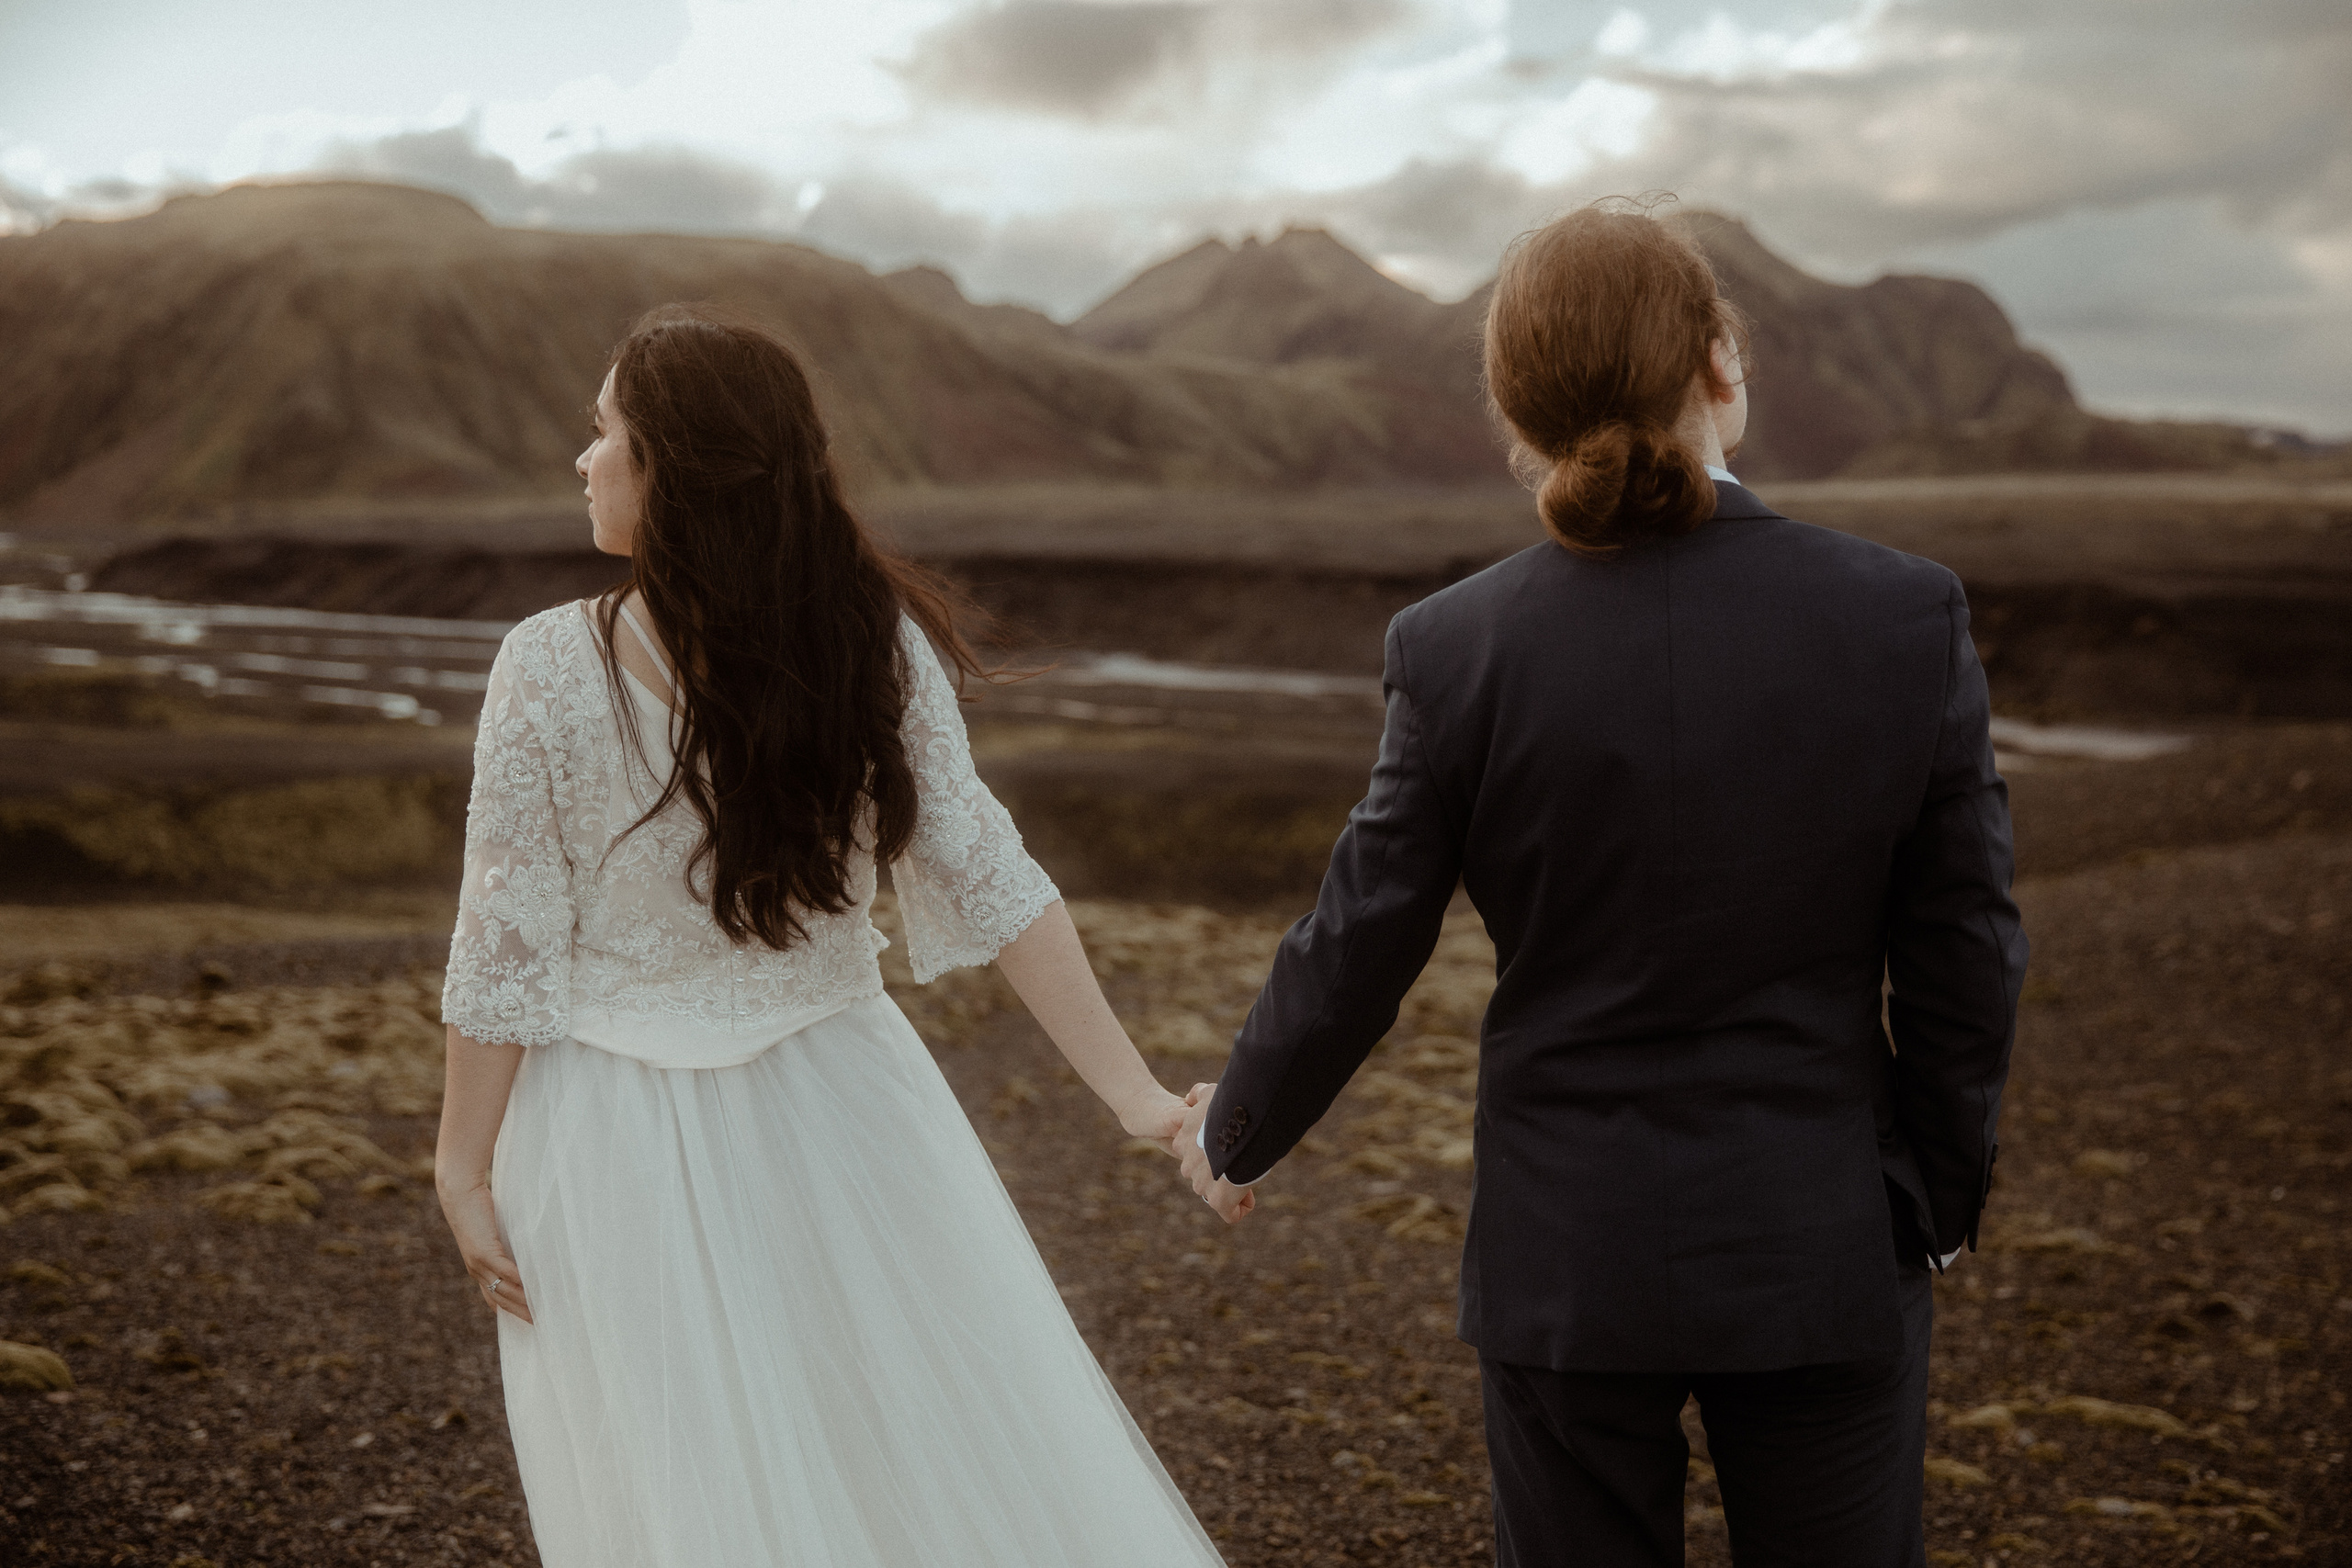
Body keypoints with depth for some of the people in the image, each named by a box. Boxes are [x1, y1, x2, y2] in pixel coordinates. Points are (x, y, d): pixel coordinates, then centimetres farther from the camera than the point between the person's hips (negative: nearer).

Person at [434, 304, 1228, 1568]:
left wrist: (463, 1164, 0)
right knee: (959, 1466, 20)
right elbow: (981, 880, -12)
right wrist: (1135, 1094, -8)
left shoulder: (548, 670, -18)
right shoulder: (874, 640, -11)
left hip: (626, 1148, -2)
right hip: (844, 1113, 2)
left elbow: (508, 945, -12)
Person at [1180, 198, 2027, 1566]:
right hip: (1825, 1248, 1)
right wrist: (1942, 1199, 12)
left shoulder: (1459, 650, -13)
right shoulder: (1909, 618, -11)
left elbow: (1355, 955, -5)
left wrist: (1236, 1131, 14)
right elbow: (1966, 959, -5)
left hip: (1569, 1254, 0)